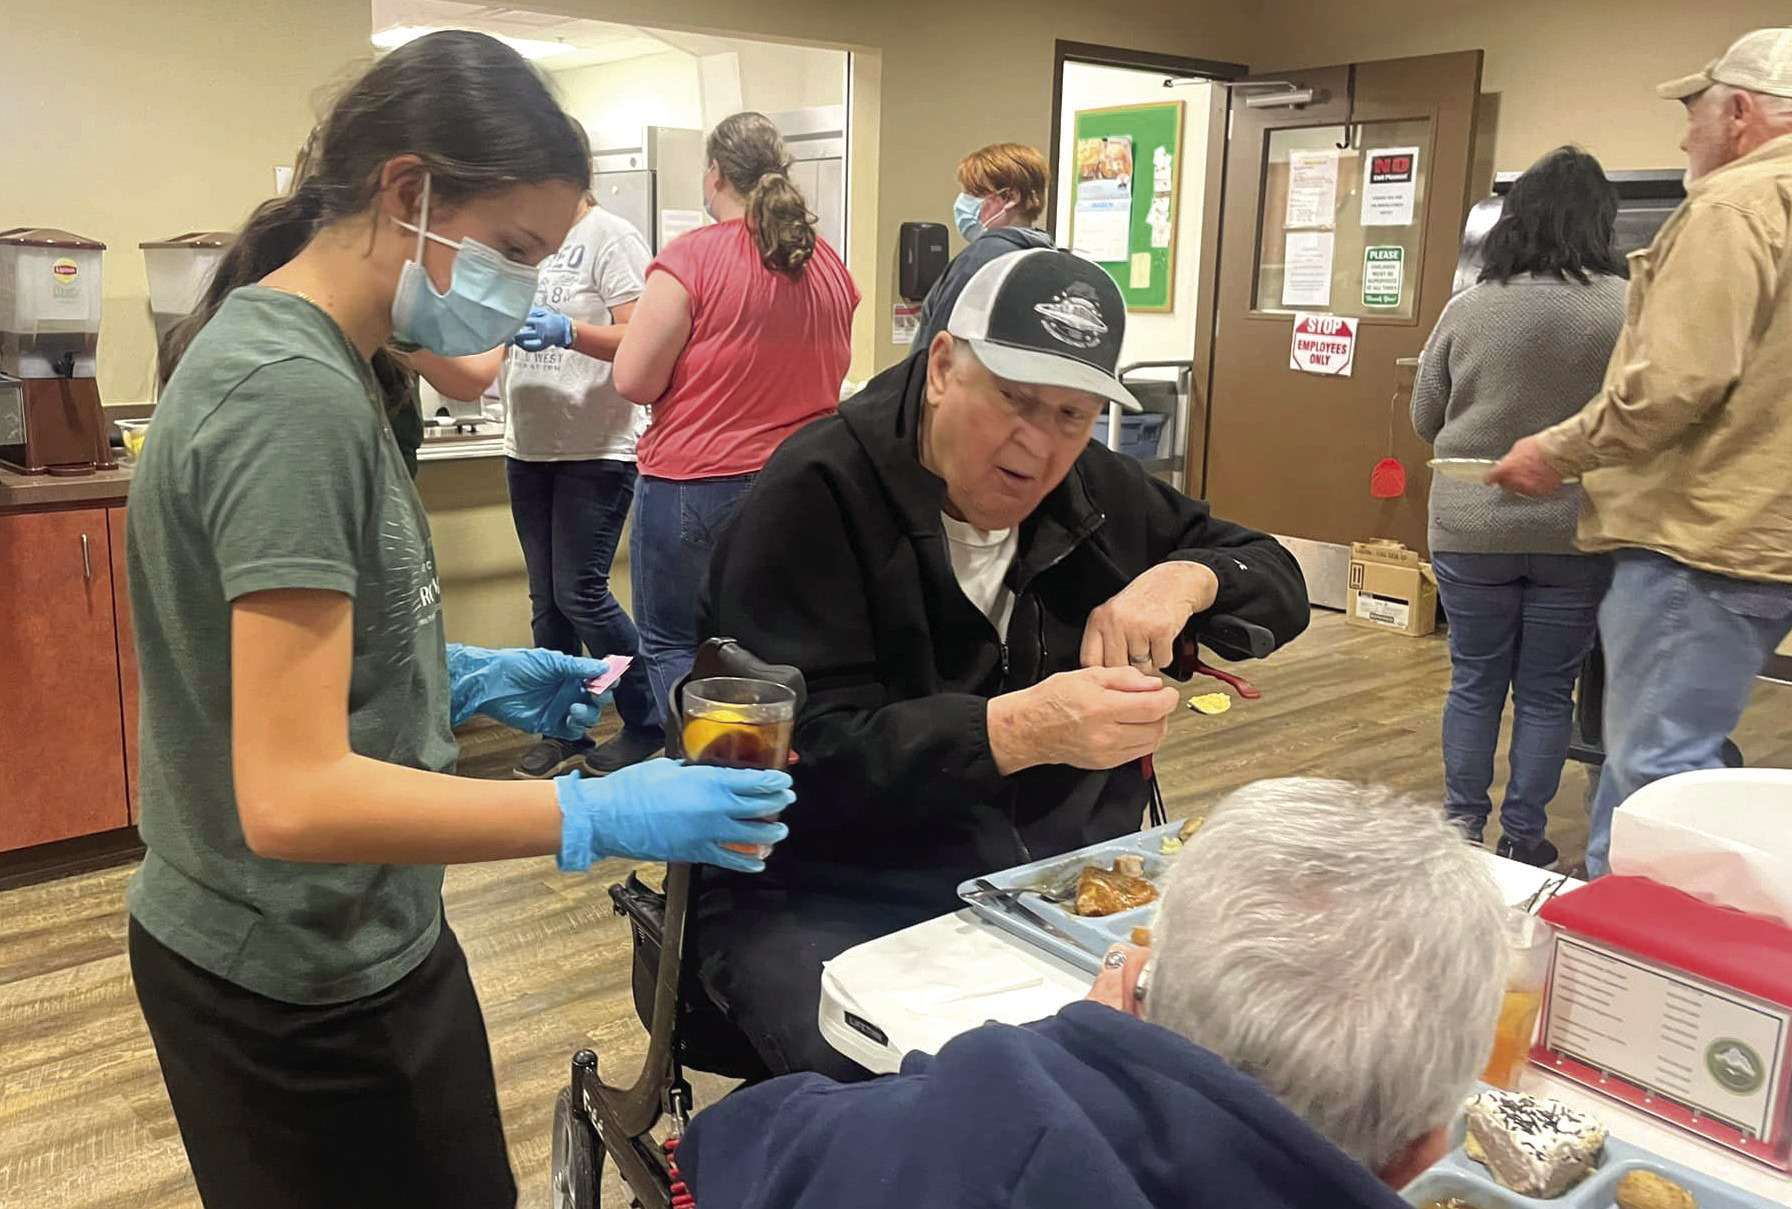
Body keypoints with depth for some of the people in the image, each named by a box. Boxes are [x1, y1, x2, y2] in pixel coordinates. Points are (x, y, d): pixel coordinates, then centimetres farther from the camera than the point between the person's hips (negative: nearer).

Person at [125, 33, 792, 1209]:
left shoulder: (282, 350, 4)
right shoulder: (293, 394, -26)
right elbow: (294, 797, -29)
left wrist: (468, 678, 3)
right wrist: (601, 815, -26)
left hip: (335, 947, 9)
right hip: (305, 991, -9)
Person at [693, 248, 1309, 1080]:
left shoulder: (1095, 492, 10)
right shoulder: (815, 495, -11)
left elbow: (1278, 583, 17)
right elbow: (812, 753, -19)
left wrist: (1187, 576, -6)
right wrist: (1020, 730, -33)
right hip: (837, 904, -6)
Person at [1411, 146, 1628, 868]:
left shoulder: (1468, 308, -6)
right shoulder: (1627, 308, -11)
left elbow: (1424, 418, 4)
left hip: (1471, 529, 1)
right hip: (1576, 533, -1)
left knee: (1474, 684, 14)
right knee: (1546, 693, 11)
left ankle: (1461, 826, 22)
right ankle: (1523, 837, 20)